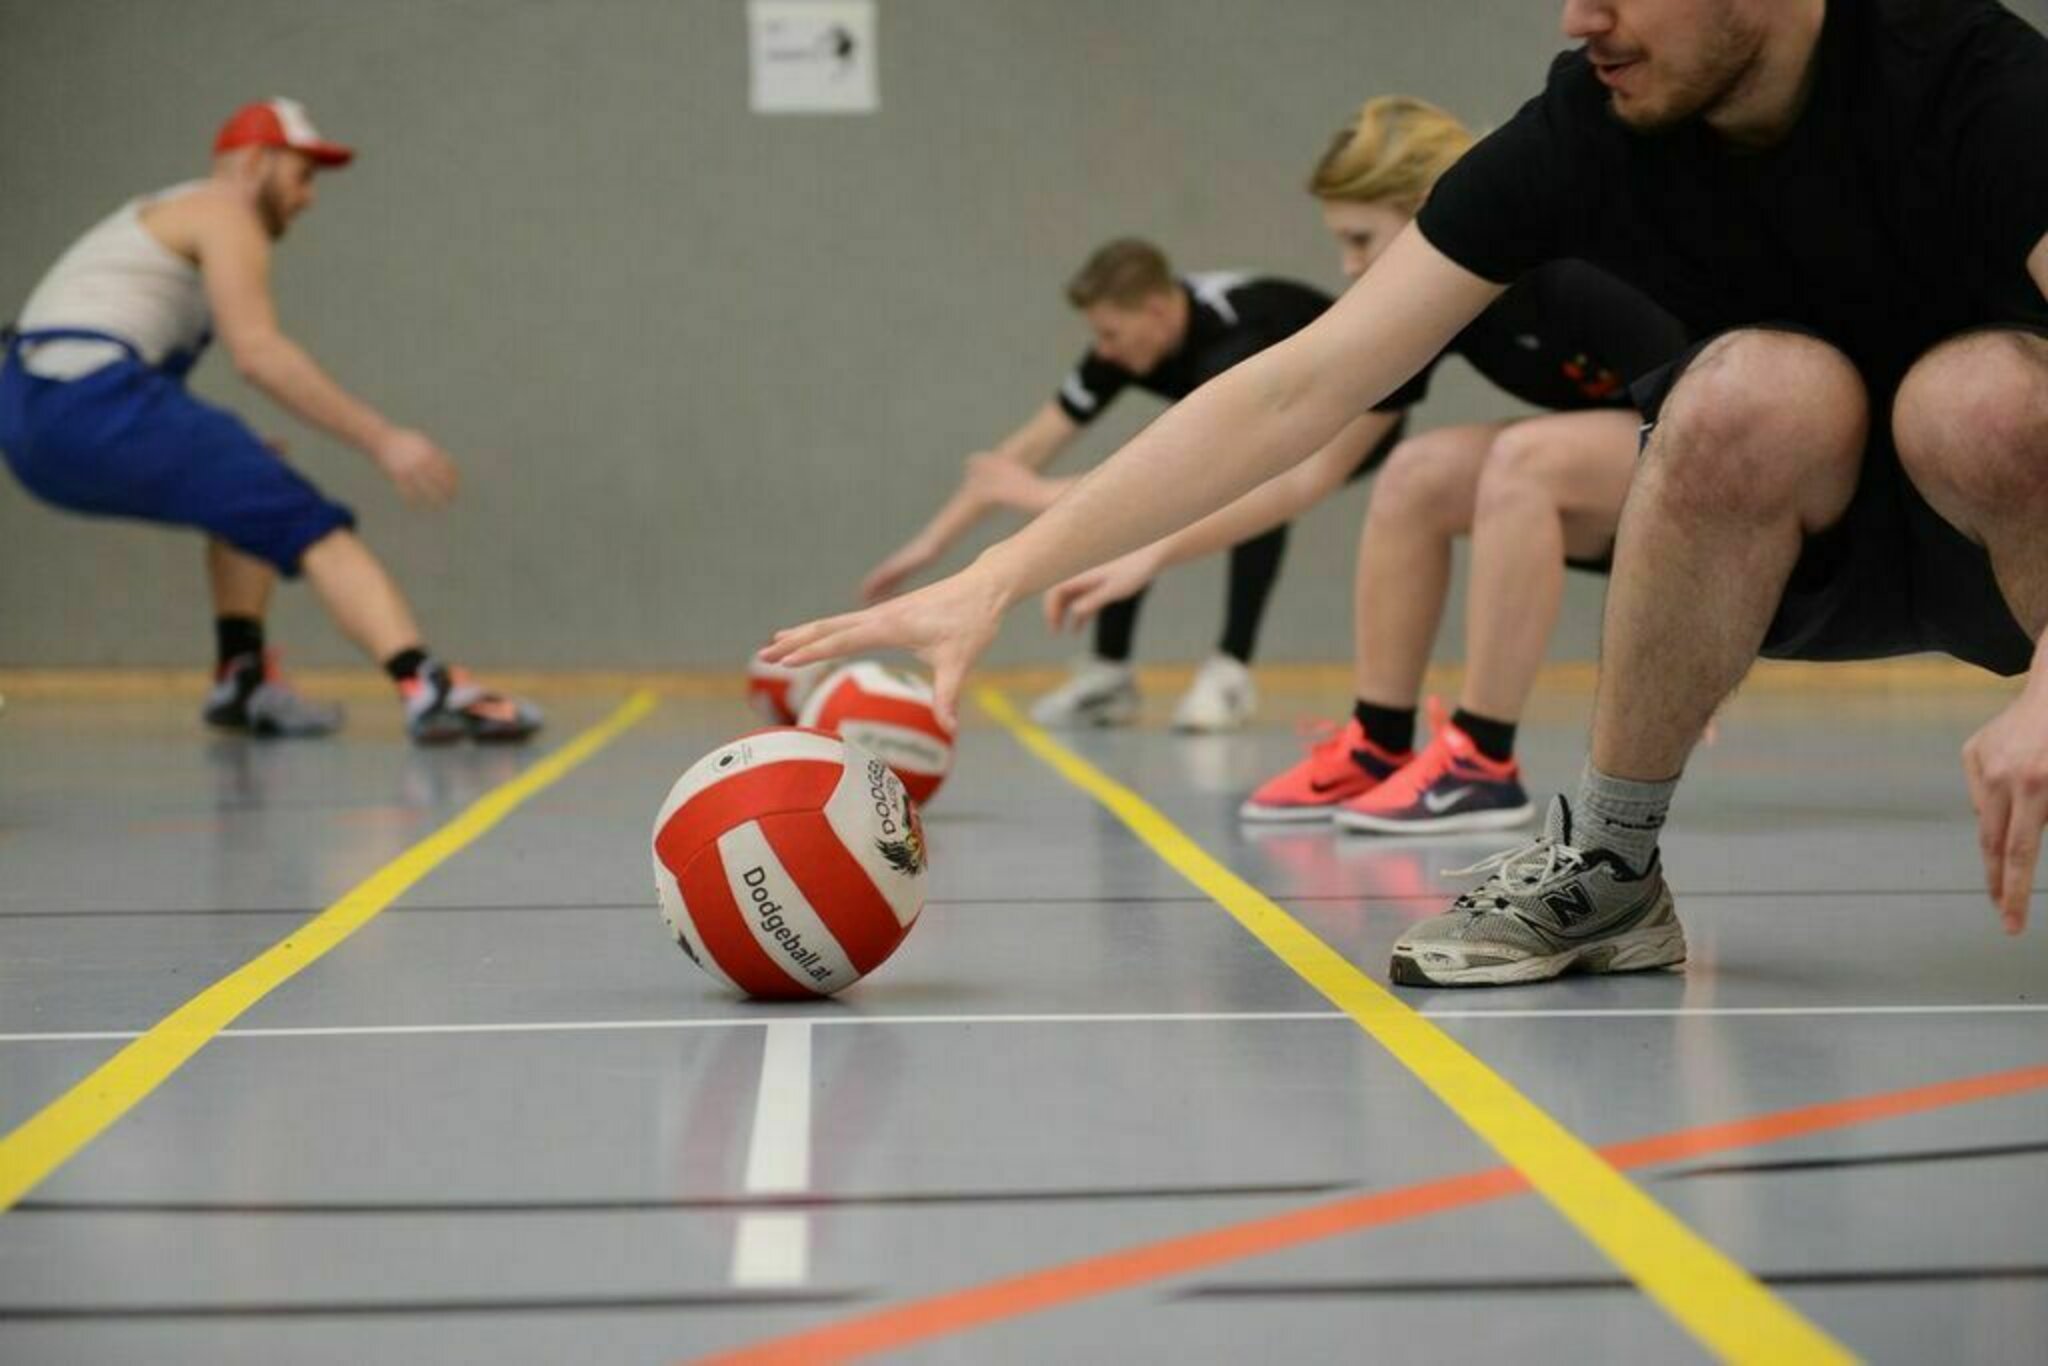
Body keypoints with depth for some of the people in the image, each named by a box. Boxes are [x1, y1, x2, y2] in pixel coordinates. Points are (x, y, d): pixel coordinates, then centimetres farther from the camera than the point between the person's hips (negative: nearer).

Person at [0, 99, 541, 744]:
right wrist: (382, 438, -18)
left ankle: (242, 678, 15)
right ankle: (427, 689, -28)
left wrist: (228, 460, 25)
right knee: (308, 523, -12)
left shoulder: (166, 216, 30)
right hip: (92, 403, -9)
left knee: (248, 494, 26)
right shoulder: (226, 214, 1)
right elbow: (259, 354, -15)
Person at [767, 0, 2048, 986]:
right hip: (1803, 547, 2)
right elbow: (1300, 386, -16)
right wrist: (997, 579, -24)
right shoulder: (1582, 133, -15)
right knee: (1760, 390, -32)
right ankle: (1603, 866, -15)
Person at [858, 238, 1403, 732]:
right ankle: (1109, 674, 1)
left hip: (1354, 415, -7)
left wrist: (1036, 494, -48)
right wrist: (929, 543, -19)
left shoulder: (1235, 338, -40)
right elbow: (1027, 447, -16)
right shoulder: (1126, 345, -19)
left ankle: (1231, 670, -27)